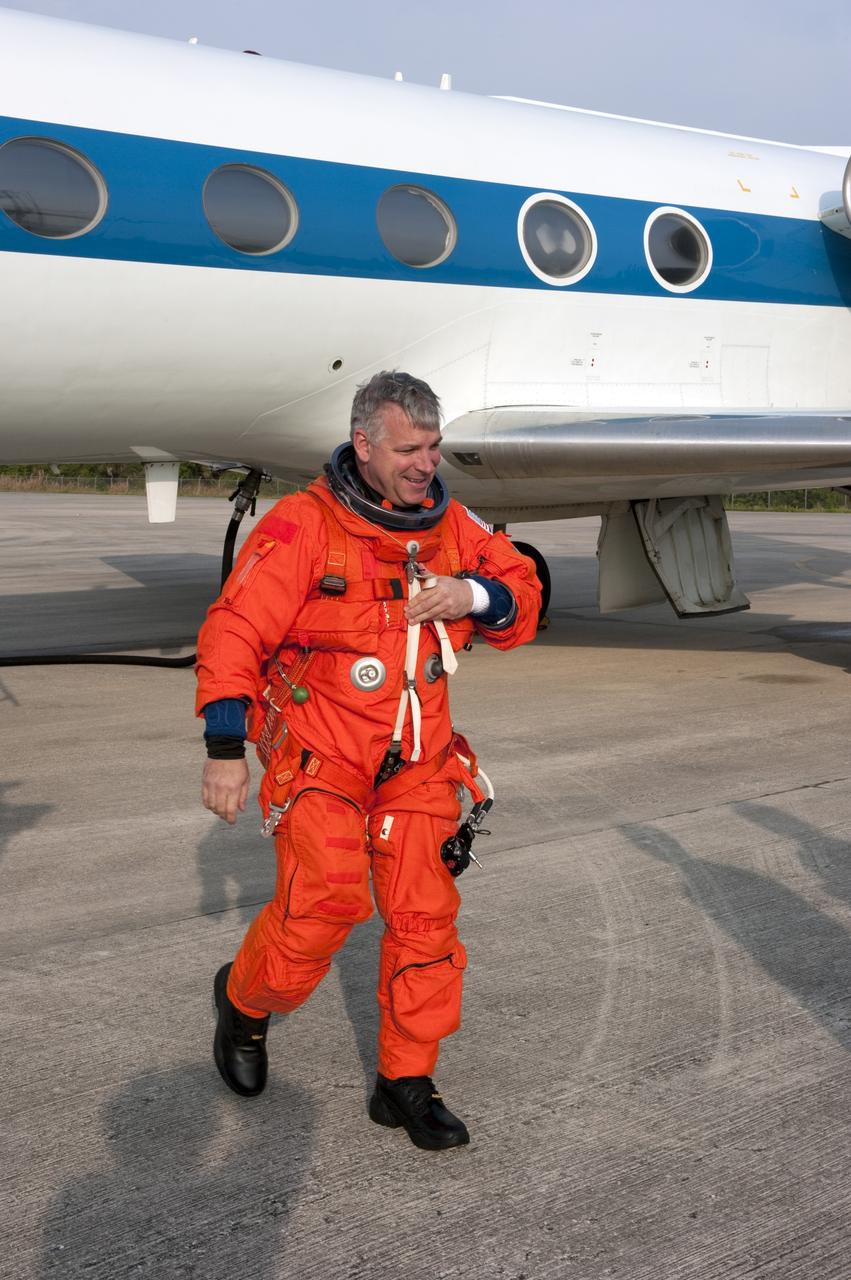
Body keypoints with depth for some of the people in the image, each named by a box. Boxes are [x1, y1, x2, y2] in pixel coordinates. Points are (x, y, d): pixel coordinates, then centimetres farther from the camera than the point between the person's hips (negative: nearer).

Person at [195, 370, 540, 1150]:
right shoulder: (303, 528, -12)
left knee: (426, 917, 1)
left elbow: (523, 604, 10)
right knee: (325, 899, -17)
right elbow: (234, 634, -12)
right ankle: (245, 1000, 14)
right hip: (319, 755, -5)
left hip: (417, 762, 5)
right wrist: (226, 750, -16)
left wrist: (473, 595, -13)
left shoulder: (452, 527, 5)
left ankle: (406, 1085, 15)